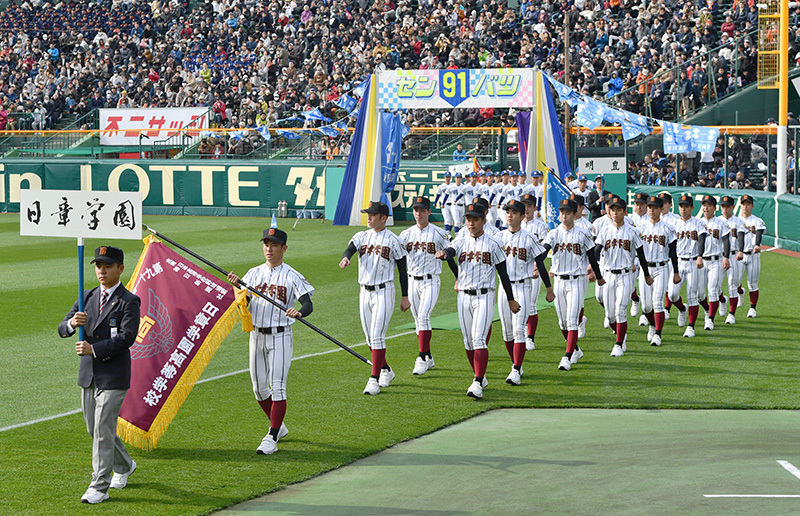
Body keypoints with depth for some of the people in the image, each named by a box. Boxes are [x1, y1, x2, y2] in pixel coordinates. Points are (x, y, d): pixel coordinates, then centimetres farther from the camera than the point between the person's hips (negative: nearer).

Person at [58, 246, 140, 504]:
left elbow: (127, 337, -19)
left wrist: (94, 349, -24)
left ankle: (99, 487, -4)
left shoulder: (129, 301, -7)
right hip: (88, 375, 7)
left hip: (114, 376, -7)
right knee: (94, 429, 15)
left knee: (103, 430, -9)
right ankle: (124, 465, 37)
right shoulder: (87, 298, 11)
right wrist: (71, 323, -17)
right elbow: (62, 330, 7)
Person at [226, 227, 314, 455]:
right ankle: (278, 426, 31)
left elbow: (308, 304, -15)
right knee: (259, 388, 11)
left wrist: (298, 311, -38)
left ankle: (272, 439, -11)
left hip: (280, 337, -5)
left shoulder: (292, 277, -4)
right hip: (257, 335, 5)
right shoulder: (254, 273, 10)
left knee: (277, 387, -11)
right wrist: (236, 286, -17)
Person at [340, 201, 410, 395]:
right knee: (370, 337, 12)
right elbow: (350, 248, -11)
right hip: (365, 292, 6)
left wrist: (405, 297, -2)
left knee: (377, 336, -12)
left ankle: (374, 380, -12)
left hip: (383, 292, -6)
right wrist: (345, 258, -36)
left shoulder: (393, 240, -4)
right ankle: (385, 371, 31)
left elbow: (402, 269, -1)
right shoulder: (361, 237, 8)